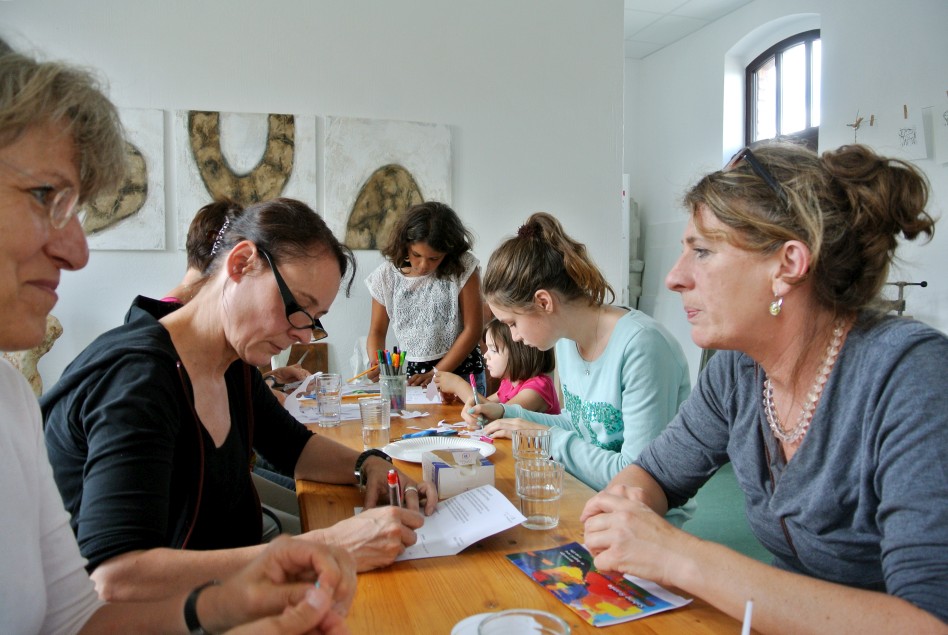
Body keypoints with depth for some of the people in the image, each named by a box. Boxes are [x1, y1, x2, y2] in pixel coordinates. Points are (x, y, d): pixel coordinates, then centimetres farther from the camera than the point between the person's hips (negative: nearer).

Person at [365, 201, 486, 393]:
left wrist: (436, 374, -11)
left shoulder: (463, 268, -6)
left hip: (460, 372, 0)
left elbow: (472, 329, -7)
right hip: (409, 375, 0)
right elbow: (377, 331, 10)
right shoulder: (387, 276, 1)